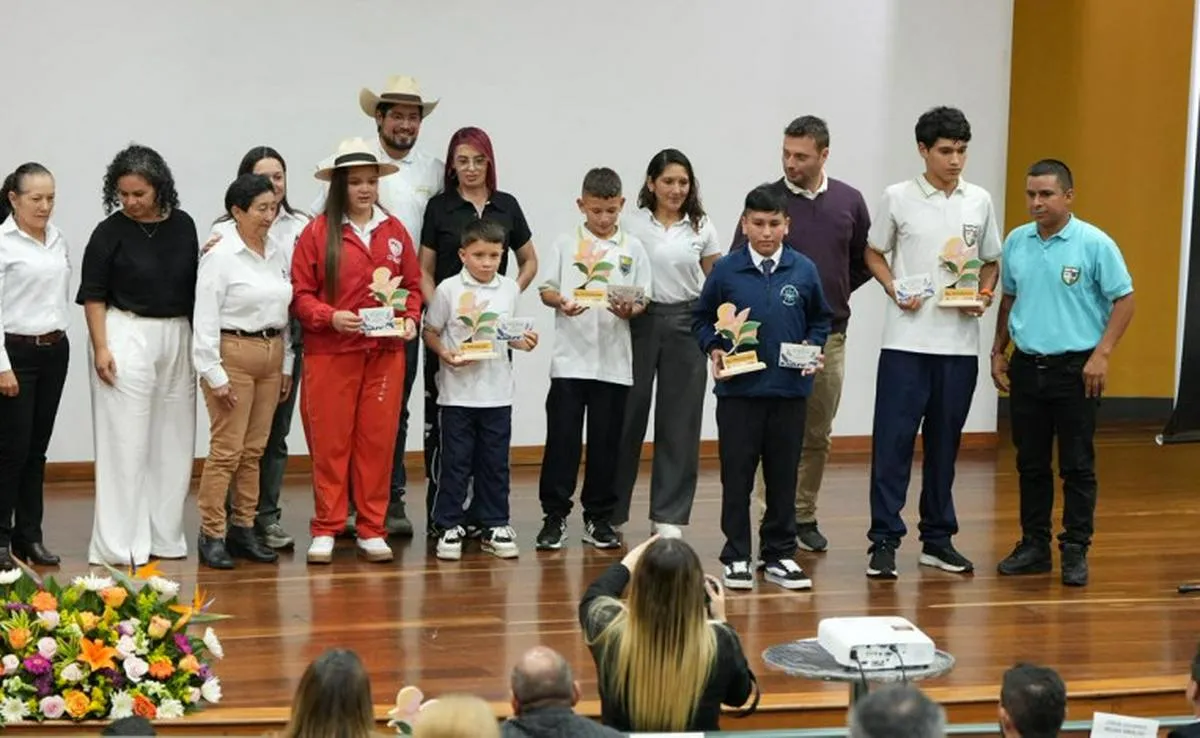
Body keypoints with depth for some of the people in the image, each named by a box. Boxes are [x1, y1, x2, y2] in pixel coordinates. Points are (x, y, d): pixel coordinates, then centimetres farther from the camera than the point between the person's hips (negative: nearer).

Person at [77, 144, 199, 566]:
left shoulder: (183, 226, 5)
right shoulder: (110, 232, -5)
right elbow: (93, 295, -5)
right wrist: (100, 348, -11)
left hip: (178, 337, 4)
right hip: (128, 337, -4)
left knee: (173, 440, 8)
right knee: (125, 440, -5)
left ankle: (164, 535, 18)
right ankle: (119, 543, -2)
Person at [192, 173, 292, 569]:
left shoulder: (278, 254, 9)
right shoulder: (219, 257, -9)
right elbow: (205, 320, -11)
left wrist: (286, 364, 12)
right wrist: (215, 375, -13)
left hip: (271, 355, 6)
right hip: (233, 354, -6)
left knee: (253, 450, 11)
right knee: (226, 449, -5)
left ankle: (244, 529, 18)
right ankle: (211, 535, 1)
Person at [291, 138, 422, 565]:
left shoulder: (394, 232, 9)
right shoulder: (317, 232, -1)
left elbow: (412, 285, 15)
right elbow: (300, 294, -1)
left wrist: (410, 318, -3)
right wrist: (330, 317, -17)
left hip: (386, 353, 3)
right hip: (330, 353, -3)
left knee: (378, 440, 4)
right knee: (329, 442, 2)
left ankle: (372, 530, 14)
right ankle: (325, 530, 11)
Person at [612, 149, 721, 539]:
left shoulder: (701, 227, 5)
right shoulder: (631, 223, 0)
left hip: (686, 323, 2)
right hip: (640, 321, -1)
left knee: (679, 419, 3)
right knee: (629, 413, 4)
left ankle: (668, 515, 12)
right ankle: (612, 509, 16)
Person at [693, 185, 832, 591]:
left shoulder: (804, 270, 2)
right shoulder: (725, 270, -1)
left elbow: (820, 319, 12)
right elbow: (701, 318, 7)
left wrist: (813, 348, -4)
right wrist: (714, 349, -8)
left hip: (789, 390, 1)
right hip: (738, 390, -1)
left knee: (783, 476, 8)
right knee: (737, 474, 3)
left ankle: (779, 555, 19)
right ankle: (736, 557, 13)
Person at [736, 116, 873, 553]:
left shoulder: (849, 201, 4)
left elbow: (865, 261, 16)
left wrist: (835, 292, 7)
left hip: (829, 335, 3)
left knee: (818, 435, 11)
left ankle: (804, 517, 22)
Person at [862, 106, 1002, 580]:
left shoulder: (979, 201, 7)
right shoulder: (898, 198, -1)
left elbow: (991, 262, 16)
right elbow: (874, 254, 8)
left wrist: (984, 296, -4)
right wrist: (895, 290, -9)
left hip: (959, 342, 3)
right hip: (906, 341, -3)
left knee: (944, 442, 10)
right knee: (893, 440, -5)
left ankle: (938, 539, 19)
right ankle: (884, 541, 0)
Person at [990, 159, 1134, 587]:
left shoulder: (1094, 243, -9)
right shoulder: (1016, 242, 6)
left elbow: (1124, 300, -7)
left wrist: (1102, 353, -14)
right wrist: (998, 351, 14)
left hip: (1074, 368, -5)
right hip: (1026, 366, 5)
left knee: (1077, 465, 1)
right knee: (1030, 463, 11)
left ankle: (1076, 551, 8)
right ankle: (1034, 545, 20)